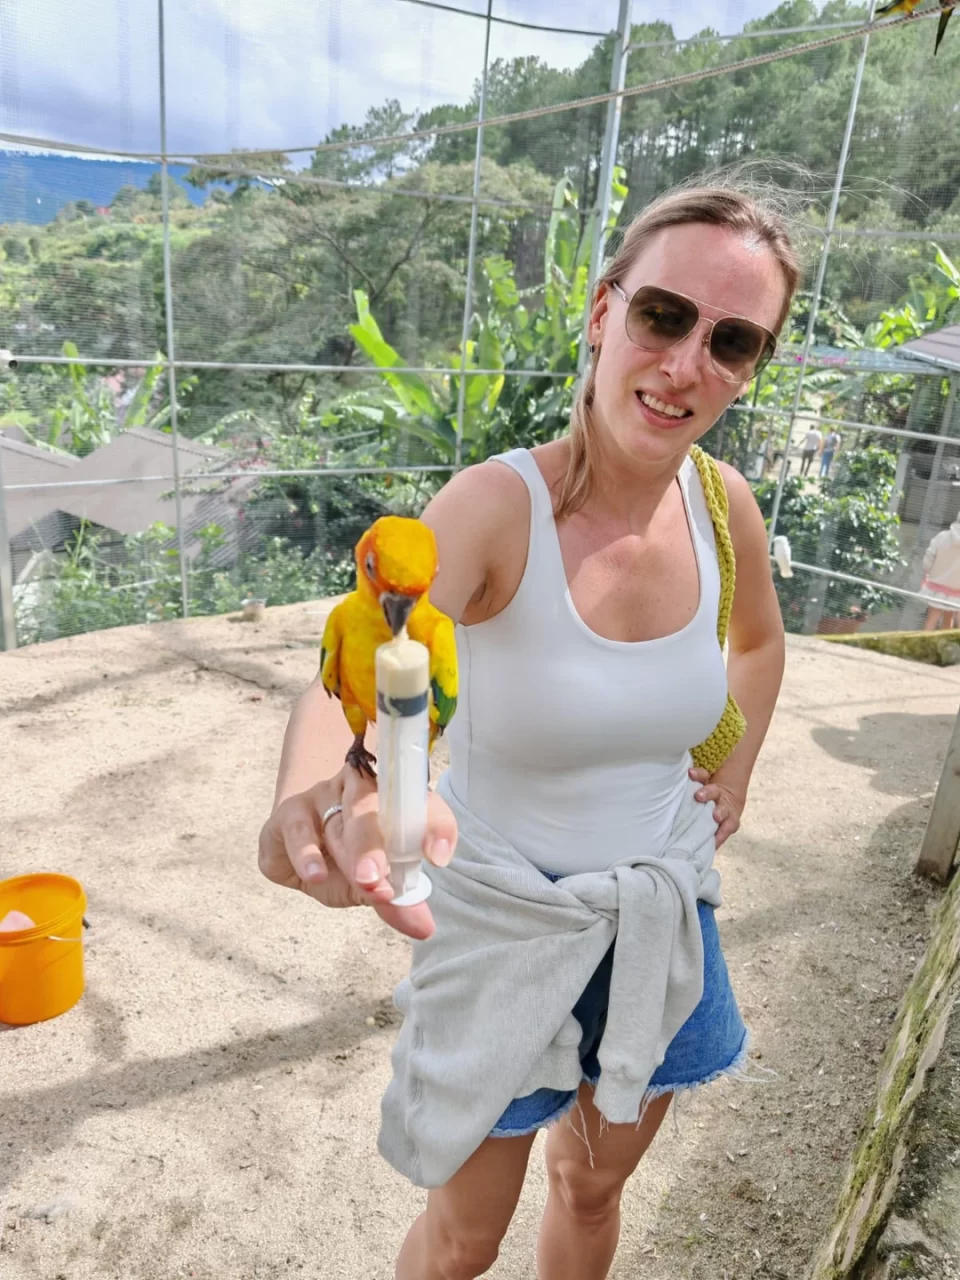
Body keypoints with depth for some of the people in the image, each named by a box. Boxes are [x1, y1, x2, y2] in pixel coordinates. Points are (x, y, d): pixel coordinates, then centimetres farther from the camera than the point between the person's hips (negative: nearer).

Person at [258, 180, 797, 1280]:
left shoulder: (724, 504, -9)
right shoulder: (495, 506, -24)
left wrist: (735, 770, 5)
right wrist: (320, 791, -62)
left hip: (660, 913, 4)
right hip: (503, 922, -4)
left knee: (594, 1187, 27)